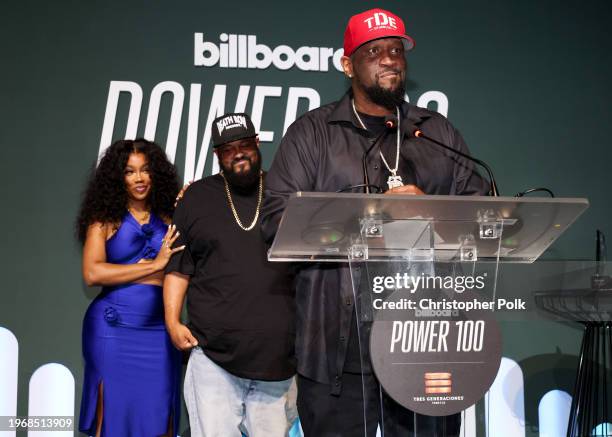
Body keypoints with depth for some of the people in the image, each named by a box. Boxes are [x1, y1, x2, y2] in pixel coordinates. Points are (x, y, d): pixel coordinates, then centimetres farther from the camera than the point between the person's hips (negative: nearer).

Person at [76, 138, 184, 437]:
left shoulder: (168, 219, 10)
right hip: (114, 330, -3)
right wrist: (154, 265, -11)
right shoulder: (104, 219, 1)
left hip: (159, 329, 3)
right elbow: (92, 274, -12)